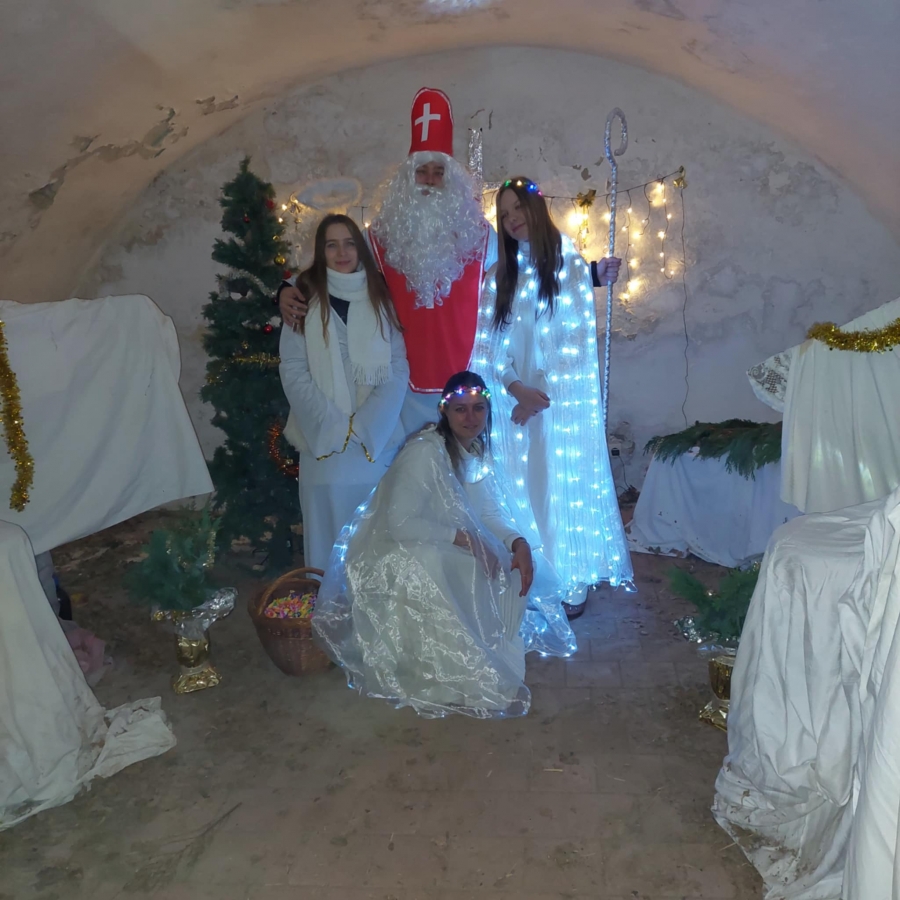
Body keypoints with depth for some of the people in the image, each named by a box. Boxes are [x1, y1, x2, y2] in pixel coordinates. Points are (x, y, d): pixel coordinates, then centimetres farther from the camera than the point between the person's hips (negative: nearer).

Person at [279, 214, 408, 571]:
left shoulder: (380, 297, 8)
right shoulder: (305, 297, 4)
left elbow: (398, 368, 1)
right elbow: (293, 371, -2)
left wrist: (364, 426, -11)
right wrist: (334, 426, -11)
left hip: (379, 440, 1)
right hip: (324, 441, -1)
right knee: (329, 531, 1)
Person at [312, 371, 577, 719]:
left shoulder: (477, 450, 2)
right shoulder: (424, 451, -24)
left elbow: (491, 513, 2)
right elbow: (400, 523, -29)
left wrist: (519, 542, -16)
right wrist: (463, 538, -27)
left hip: (444, 550, 9)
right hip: (397, 556, -8)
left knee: (513, 568, -5)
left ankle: (485, 658, 8)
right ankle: (466, 677, -9)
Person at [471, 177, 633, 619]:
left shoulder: (570, 263, 1)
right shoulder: (499, 277, 10)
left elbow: (579, 339, -6)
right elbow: (487, 346, 3)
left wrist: (542, 393, -11)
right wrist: (515, 388, -13)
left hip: (562, 400, -3)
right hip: (513, 399, 3)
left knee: (564, 487, 1)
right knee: (521, 489, 5)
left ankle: (573, 582, 12)